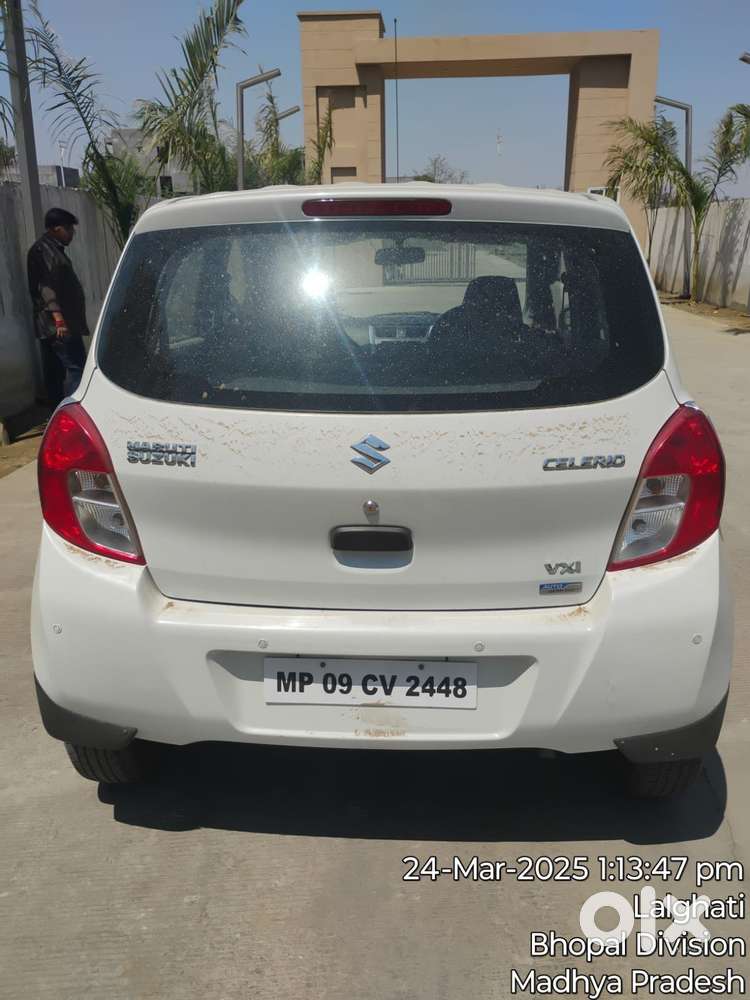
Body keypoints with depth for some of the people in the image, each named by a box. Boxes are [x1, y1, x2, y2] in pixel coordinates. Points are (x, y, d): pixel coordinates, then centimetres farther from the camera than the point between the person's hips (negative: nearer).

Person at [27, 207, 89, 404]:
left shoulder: (50, 248, 21)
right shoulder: (44, 250, -11)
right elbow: (46, 287, -21)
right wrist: (59, 318, -27)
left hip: (50, 326, 11)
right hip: (59, 324, -11)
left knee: (54, 372, 11)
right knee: (76, 368, -14)